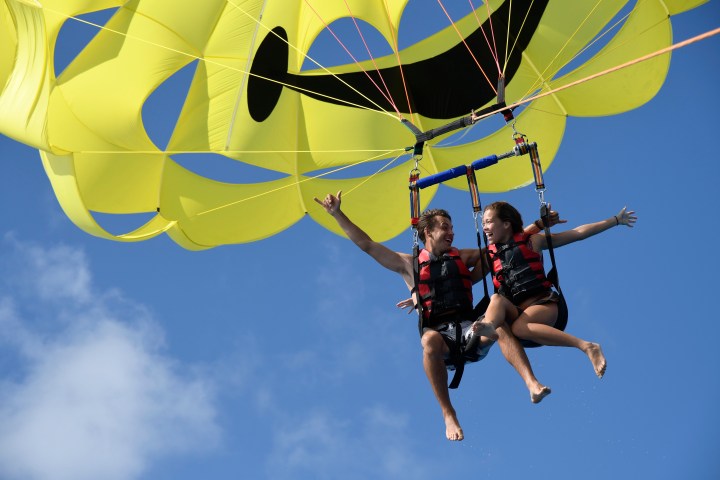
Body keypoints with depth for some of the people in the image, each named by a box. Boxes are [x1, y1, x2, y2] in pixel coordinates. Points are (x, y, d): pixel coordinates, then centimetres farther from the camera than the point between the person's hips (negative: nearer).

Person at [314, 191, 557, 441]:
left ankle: (532, 384, -46)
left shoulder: (463, 258, 23)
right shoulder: (410, 264, 16)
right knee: (430, 341, -39)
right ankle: (448, 416, -36)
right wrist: (337, 214, 8)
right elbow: (367, 245, 12)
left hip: (469, 328, 2)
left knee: (500, 326, -31)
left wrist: (539, 224, 20)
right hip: (439, 332, -2)